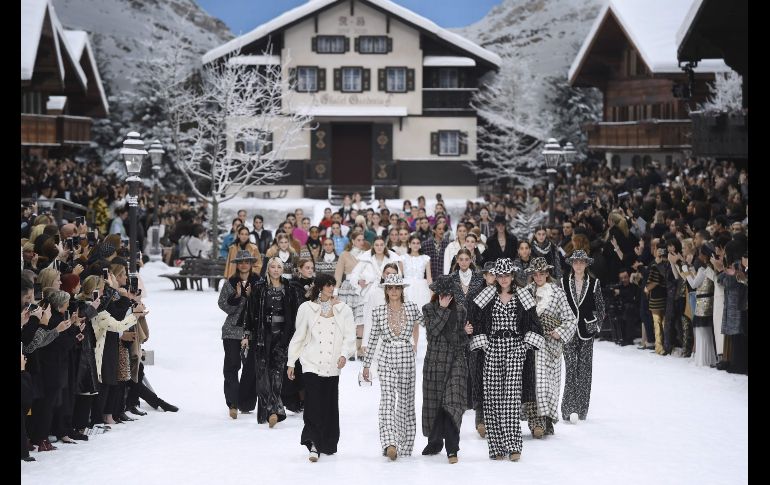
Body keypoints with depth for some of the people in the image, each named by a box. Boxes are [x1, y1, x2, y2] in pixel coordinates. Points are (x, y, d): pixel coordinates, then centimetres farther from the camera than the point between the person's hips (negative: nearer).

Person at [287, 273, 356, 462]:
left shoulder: (343, 309, 7)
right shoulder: (307, 308, 5)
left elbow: (349, 336, 3)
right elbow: (299, 337, 10)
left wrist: (344, 354, -15)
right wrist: (291, 362, 10)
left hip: (332, 366, 2)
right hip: (312, 364, -2)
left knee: (330, 405, 5)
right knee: (313, 403, -13)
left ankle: (327, 444, 18)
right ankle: (314, 445, -17)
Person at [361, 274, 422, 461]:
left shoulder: (411, 308, 1)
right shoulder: (379, 312, 2)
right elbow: (373, 340, 7)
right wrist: (366, 365, 9)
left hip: (407, 359, 1)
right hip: (387, 360, -1)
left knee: (406, 401, 7)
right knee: (387, 400, -13)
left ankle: (405, 445, 16)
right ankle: (390, 443, -24)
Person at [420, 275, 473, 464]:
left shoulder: (460, 310, 7)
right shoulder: (429, 309, 5)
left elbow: (463, 341, 10)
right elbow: (433, 330, -13)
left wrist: (465, 333, -10)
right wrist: (443, 309, -13)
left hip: (456, 361, -1)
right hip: (434, 361, 1)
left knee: (453, 403, -14)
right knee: (433, 402, 9)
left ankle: (452, 448, -17)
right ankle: (435, 442, 28)